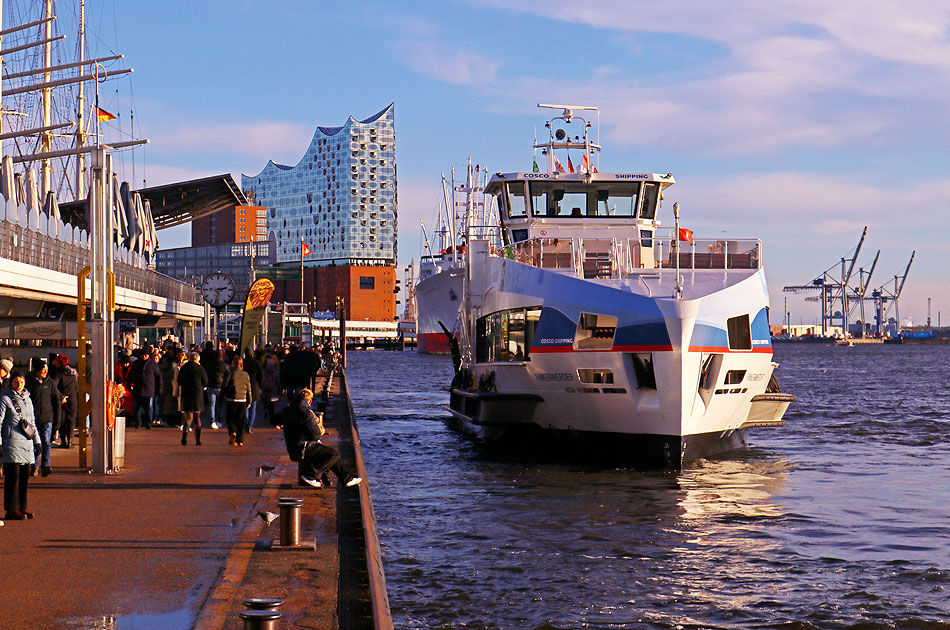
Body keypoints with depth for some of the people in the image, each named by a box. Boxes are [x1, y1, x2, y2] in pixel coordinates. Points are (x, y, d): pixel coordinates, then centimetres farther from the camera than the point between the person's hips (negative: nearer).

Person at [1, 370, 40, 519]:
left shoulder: (27, 398, 17)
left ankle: (21, 507, 14)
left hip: (27, 441, 6)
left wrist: (37, 440, 23)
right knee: (13, 475, -7)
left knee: (25, 475, 6)